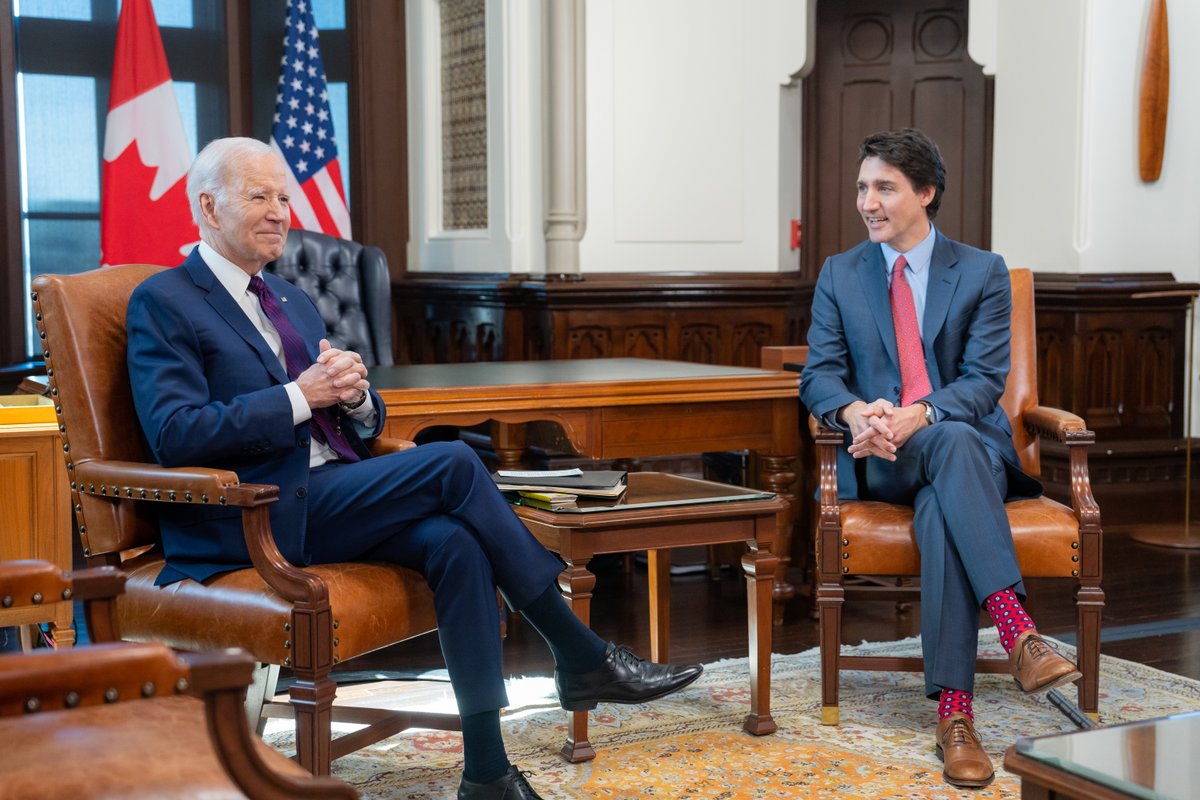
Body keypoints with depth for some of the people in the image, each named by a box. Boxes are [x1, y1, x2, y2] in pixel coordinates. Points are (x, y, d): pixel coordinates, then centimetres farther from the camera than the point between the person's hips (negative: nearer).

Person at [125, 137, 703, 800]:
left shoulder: (293, 301, 23)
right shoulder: (162, 303, -1)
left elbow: (360, 427, 22)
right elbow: (175, 435, -16)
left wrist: (352, 395, -3)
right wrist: (299, 396, -18)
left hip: (330, 499, 7)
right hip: (257, 520, -7)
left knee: (454, 541, -24)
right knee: (453, 464, -22)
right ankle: (582, 658, -14)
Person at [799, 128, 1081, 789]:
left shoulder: (982, 272, 7)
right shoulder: (839, 275, 13)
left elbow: (984, 381, -4)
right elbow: (819, 376, 3)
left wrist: (918, 414, -25)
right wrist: (857, 412, -22)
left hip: (968, 449, 0)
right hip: (879, 461, 0)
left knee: (939, 511, -38)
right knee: (955, 442, -37)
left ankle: (954, 712, -43)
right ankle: (1016, 631, -50)